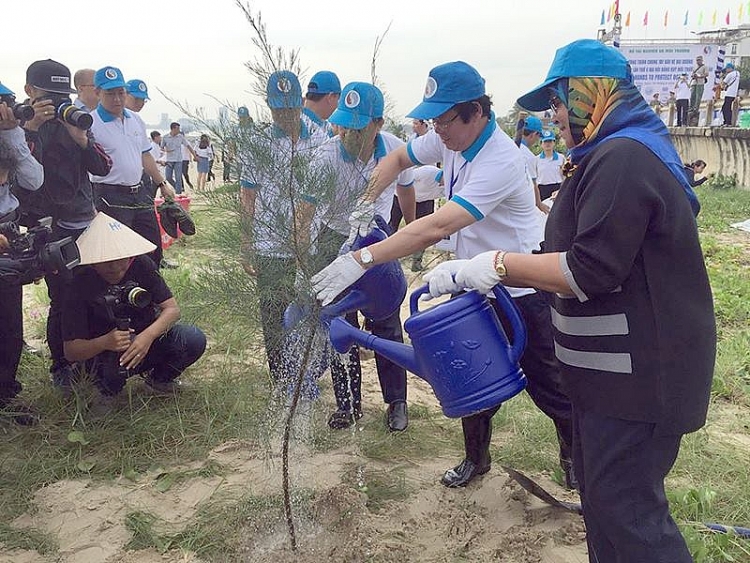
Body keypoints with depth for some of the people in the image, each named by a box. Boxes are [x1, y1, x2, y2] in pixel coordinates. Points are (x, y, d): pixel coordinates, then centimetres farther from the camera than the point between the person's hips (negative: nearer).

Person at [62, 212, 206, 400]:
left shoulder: (140, 264, -10)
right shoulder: (81, 284, -17)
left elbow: (172, 308, -14)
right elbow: (71, 351, -16)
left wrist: (148, 336, -34)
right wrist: (104, 343, -39)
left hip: (146, 339, 3)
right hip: (103, 351, -3)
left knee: (194, 339, -23)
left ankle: (160, 378, 8)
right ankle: (108, 387, -1)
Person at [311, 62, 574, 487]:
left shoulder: (500, 161, -31)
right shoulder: (450, 139, -4)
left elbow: (437, 228, -40)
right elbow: (397, 159, 14)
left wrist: (362, 260, -43)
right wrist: (366, 205, -3)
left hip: (521, 289, -7)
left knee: (547, 386, 8)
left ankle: (576, 454, 33)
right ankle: (476, 458, 36)